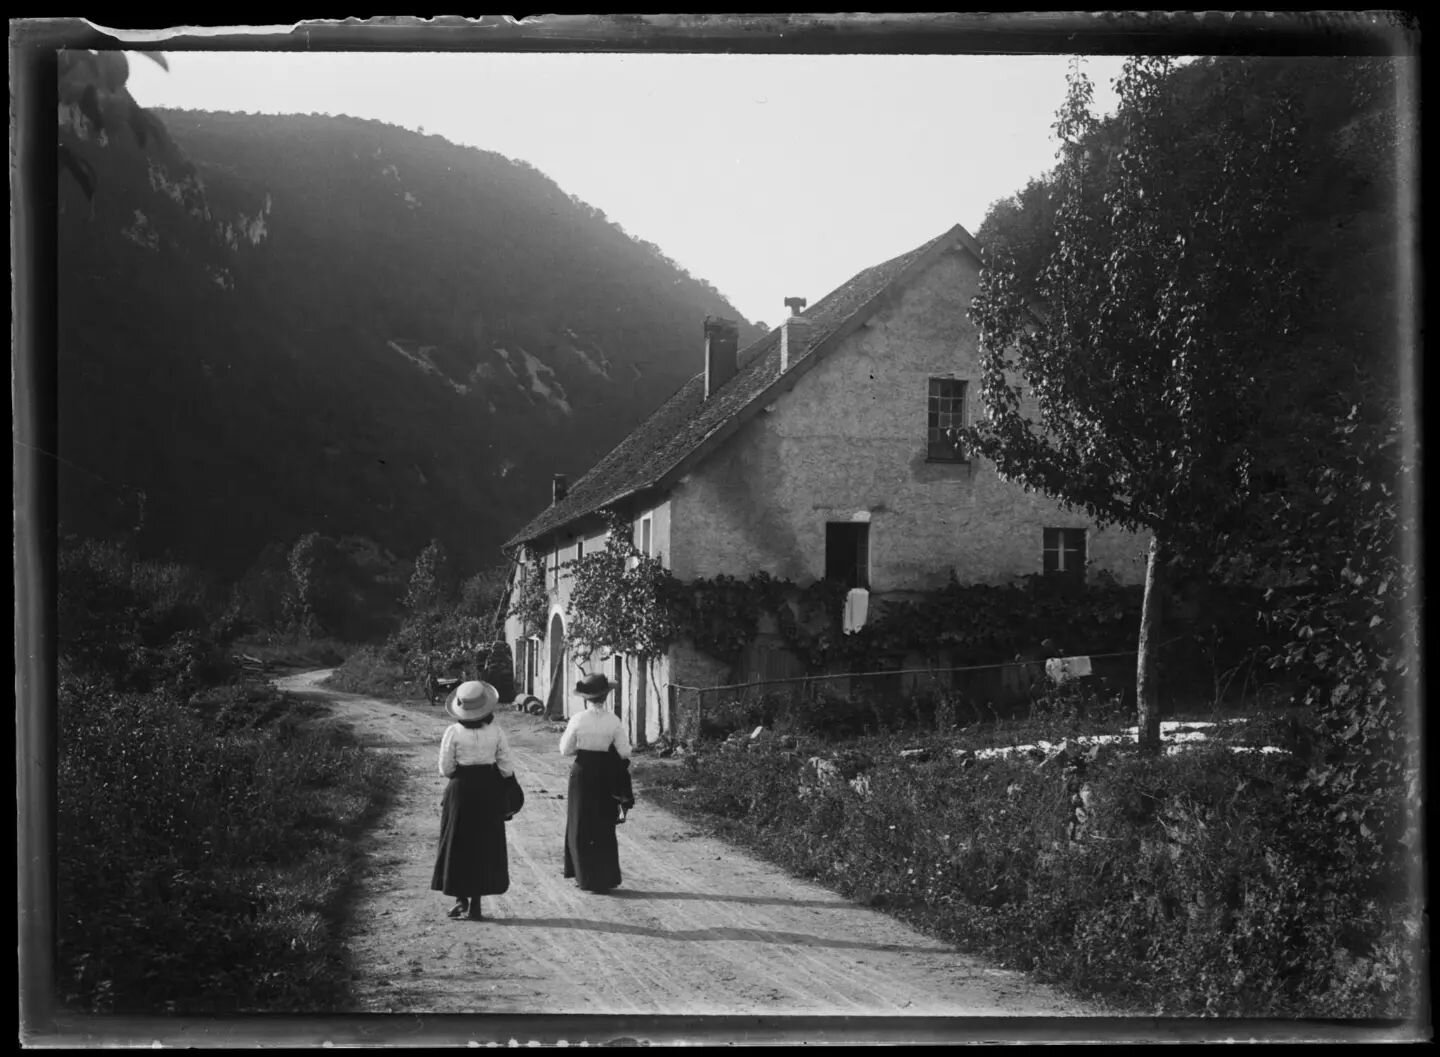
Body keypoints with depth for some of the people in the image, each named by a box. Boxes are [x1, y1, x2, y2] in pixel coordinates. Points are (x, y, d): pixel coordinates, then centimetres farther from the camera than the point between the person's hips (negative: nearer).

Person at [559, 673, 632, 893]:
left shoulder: (578, 720, -12)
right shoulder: (613, 721, -8)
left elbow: (565, 750, -5)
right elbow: (624, 752, -6)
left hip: (583, 772, -2)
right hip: (606, 775, 2)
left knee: (582, 827, 11)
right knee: (605, 827, 15)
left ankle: (588, 878, 12)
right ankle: (607, 877, 18)